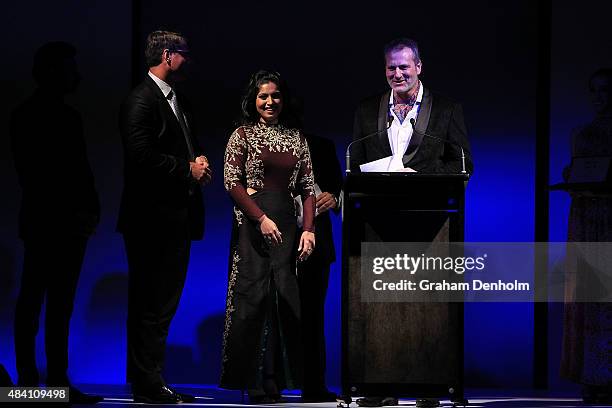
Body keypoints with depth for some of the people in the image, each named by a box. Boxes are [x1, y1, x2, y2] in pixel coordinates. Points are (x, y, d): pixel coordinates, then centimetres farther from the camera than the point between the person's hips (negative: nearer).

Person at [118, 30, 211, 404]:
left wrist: (201, 164, 4)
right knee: (150, 305, -6)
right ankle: (147, 384, -3)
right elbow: (141, 155, -21)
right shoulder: (141, 101, -11)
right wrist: (187, 169, -14)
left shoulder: (180, 102, 19)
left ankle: (151, 382, 16)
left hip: (178, 217, 9)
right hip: (153, 220, -9)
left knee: (164, 304, 11)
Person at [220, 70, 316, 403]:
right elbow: (232, 183, -4)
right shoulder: (243, 135, 4)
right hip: (253, 224, -3)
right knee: (253, 295, -6)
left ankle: (274, 380, 3)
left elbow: (308, 186, 11)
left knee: (284, 298, -2)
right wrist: (262, 218, -13)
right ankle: (252, 380, -1)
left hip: (288, 225, 3)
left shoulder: (296, 137, 14)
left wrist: (309, 229, -1)